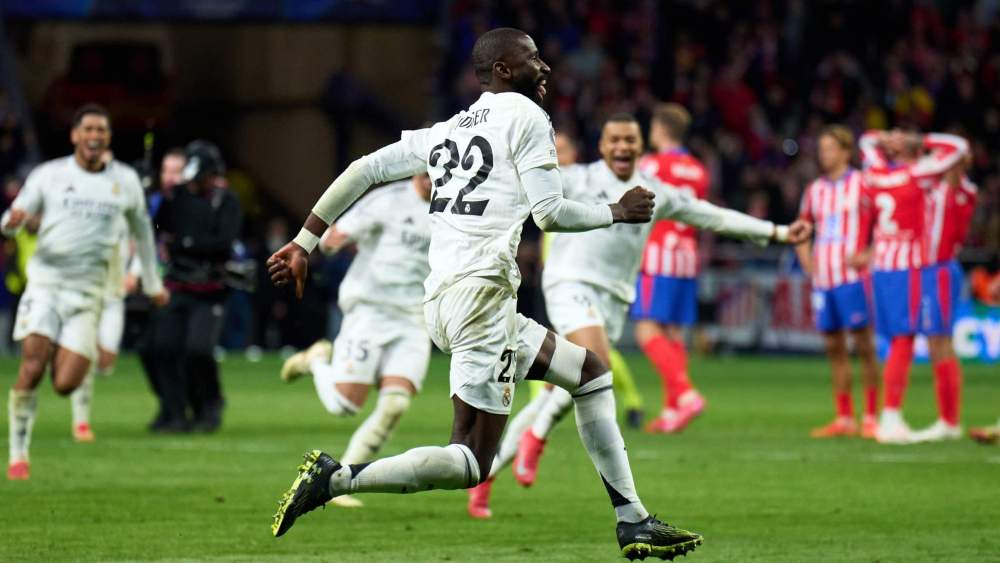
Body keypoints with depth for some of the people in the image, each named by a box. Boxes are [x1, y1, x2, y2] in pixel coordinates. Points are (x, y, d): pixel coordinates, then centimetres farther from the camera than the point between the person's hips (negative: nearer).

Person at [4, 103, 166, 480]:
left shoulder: (125, 181, 9)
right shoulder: (49, 175, 4)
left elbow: (141, 230, 23)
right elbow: (11, 222, 7)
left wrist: (152, 283, 28)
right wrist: (12, 220, -18)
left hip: (86, 292, 1)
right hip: (45, 282, -1)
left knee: (65, 385, -11)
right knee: (32, 367, -18)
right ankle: (18, 454, -6)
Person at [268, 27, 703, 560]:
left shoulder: (445, 132, 20)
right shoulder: (524, 116, 0)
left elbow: (362, 170, 16)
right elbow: (550, 213, -5)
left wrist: (304, 244, 19)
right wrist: (618, 212, 12)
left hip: (443, 304, 9)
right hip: (480, 291, -9)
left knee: (591, 374, 20)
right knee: (470, 464, -9)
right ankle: (336, 478, -19)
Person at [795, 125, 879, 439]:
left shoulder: (862, 185, -2)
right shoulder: (815, 190, 15)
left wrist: (870, 254, -12)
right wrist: (807, 262, 11)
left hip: (852, 277, -6)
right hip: (822, 280, 6)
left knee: (863, 345, -5)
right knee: (834, 349, 7)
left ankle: (871, 417, -3)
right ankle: (844, 419, 12)